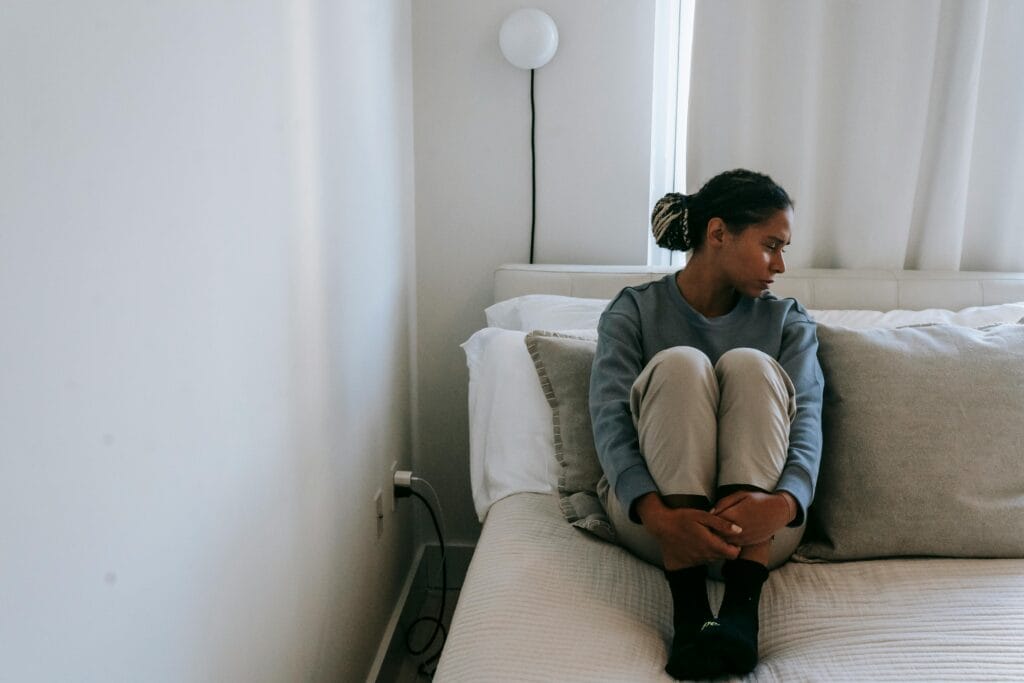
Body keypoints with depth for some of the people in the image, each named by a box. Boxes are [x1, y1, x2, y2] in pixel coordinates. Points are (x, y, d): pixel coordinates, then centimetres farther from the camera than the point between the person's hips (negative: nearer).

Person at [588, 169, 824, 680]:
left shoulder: (787, 321, 10)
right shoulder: (634, 311, 3)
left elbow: (806, 421, -8)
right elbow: (609, 418, -13)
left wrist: (785, 502, -32)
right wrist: (658, 514, -33)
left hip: (757, 526, 2)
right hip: (654, 514, -1)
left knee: (750, 365, -21)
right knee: (679, 364, -24)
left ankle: (741, 608, -34)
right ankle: (689, 611, -35)